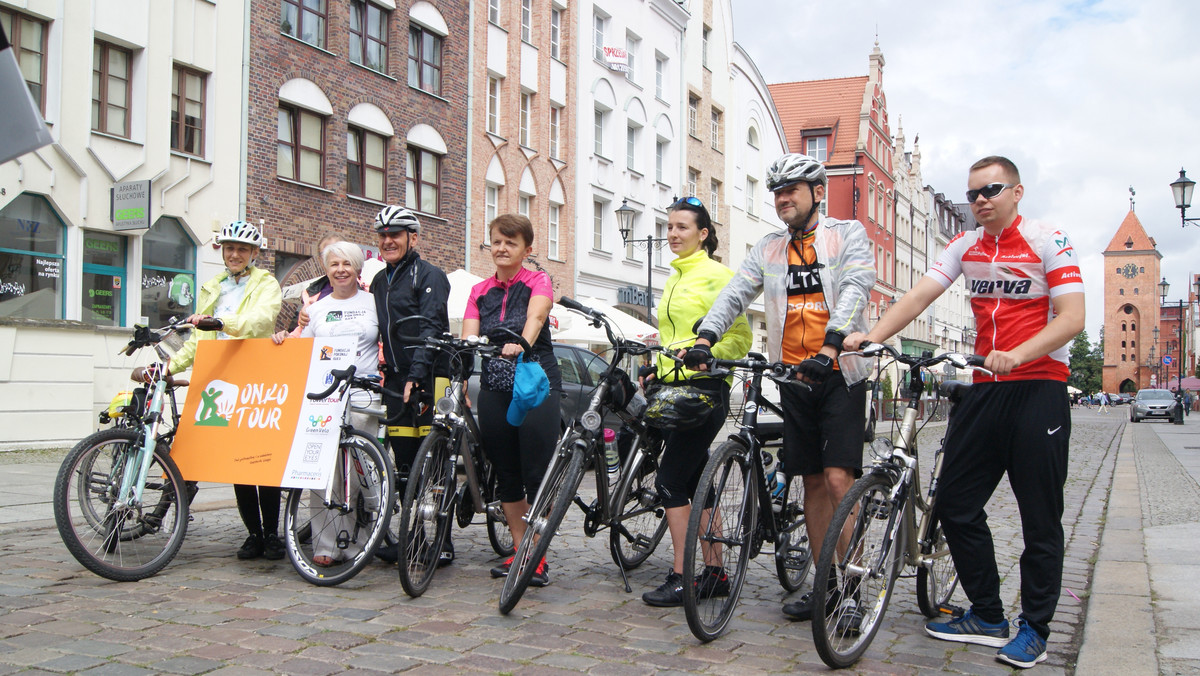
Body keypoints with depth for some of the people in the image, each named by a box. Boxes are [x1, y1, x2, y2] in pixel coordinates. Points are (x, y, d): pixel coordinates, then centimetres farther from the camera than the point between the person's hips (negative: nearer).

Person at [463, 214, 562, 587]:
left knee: (537, 473, -8)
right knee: (505, 473, 8)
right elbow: (468, 336, 0)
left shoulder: (538, 281, 1)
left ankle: (538, 557, 2)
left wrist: (521, 343, -42)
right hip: (494, 388, 4)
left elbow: (535, 316, -21)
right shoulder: (480, 291, 13)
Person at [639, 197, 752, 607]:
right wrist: (657, 370, 15)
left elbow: (739, 336, -12)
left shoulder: (716, 274, -7)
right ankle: (715, 574, 17)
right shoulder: (674, 279, 19)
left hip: (703, 388, -9)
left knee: (670, 481, -10)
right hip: (673, 388, 9)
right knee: (695, 484, 10)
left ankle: (681, 579, -3)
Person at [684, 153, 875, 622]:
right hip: (794, 379, 4)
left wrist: (828, 348, -32)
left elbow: (854, 290, -16)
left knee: (839, 478, -14)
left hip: (840, 374, -4)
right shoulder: (768, 249, 13)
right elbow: (735, 293, 2)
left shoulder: (848, 235, 0)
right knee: (813, 481, 8)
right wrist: (704, 338, -16)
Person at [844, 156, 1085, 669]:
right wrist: (872, 336, -17)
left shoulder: (1048, 241, -5)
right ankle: (987, 616, 17)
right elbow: (918, 296, -1)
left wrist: (1016, 355, -29)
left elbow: (1072, 318, -14)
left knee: (1040, 517, 0)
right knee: (955, 503, 4)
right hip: (985, 389, 6)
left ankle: (1035, 628, 14)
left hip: (1038, 387, -5)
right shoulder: (965, 246, 9)